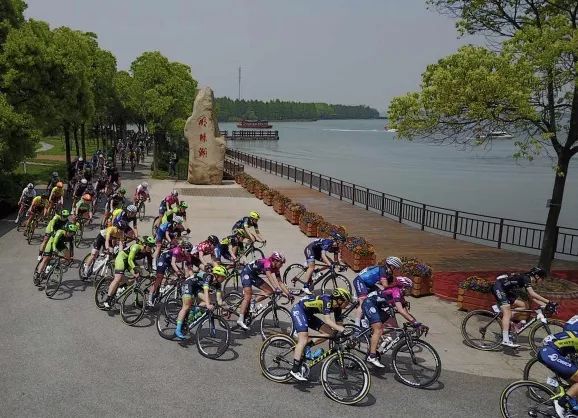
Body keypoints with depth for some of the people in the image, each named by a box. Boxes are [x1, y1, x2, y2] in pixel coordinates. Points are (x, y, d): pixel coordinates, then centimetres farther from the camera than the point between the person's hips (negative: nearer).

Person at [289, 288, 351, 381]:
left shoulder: (337, 307, -2)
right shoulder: (327, 300, -27)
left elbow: (337, 323, 2)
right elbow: (327, 320, -36)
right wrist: (339, 328, -47)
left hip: (308, 314, 9)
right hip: (298, 310, -9)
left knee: (329, 332, -2)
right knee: (303, 340, -20)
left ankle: (307, 347, 5)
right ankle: (295, 370, -17)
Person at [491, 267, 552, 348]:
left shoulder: (527, 279, 13)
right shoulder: (526, 278, -14)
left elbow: (531, 297, 15)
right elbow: (532, 294, -24)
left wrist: (543, 304, 7)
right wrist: (547, 301, -23)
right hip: (498, 287, -10)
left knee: (522, 305, 9)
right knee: (507, 313, -18)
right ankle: (505, 340, -25)